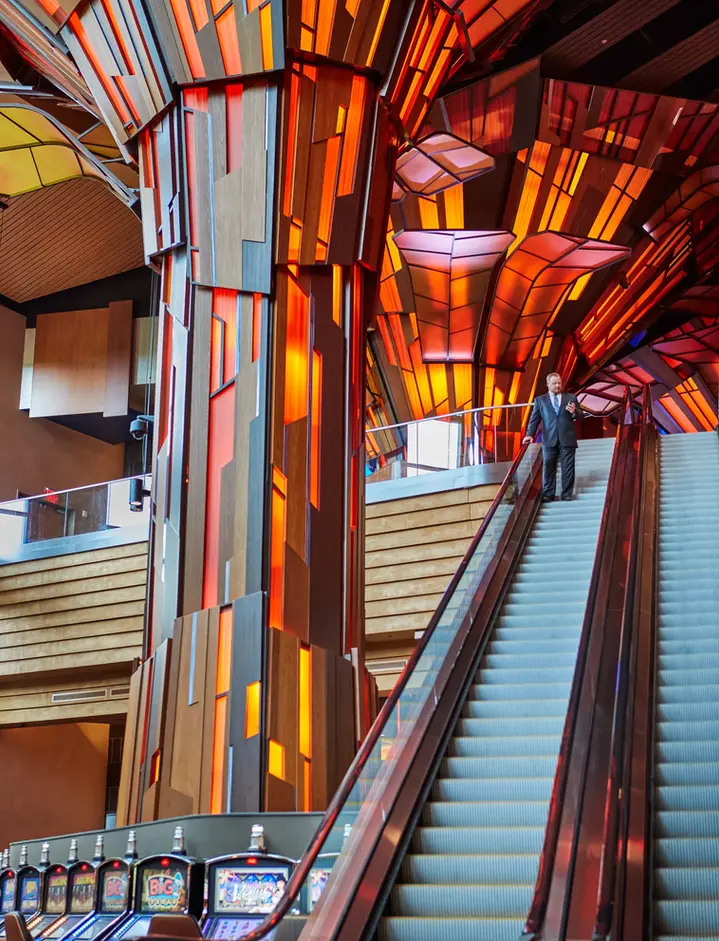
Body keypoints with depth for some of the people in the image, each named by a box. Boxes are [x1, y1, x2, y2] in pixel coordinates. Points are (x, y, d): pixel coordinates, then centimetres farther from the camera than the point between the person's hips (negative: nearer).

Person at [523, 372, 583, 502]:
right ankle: (548, 495, 5)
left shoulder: (571, 397, 11)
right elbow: (534, 419, 5)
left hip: (567, 439, 0)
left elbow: (581, 416, 11)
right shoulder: (540, 400, 10)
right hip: (549, 440, 0)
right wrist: (530, 434, -9)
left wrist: (574, 412, -11)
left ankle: (567, 494, 8)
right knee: (548, 468, 1)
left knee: (568, 468, 2)